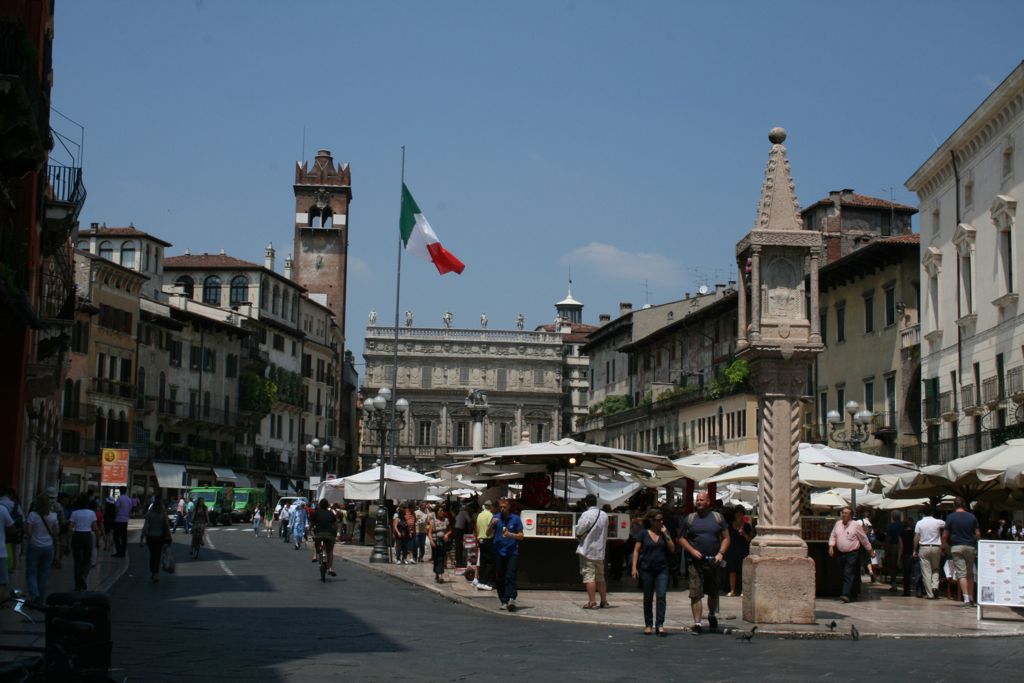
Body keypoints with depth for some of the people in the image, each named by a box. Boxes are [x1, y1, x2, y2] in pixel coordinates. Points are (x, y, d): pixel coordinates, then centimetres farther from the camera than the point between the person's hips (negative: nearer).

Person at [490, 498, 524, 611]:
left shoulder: (515, 519, 3)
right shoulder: (496, 518, 8)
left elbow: (521, 536, 4)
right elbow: (490, 534, 6)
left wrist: (510, 534, -13)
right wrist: (492, 525, -12)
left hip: (512, 552, -2)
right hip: (499, 552, 2)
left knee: (510, 576, -15)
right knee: (499, 578, 3)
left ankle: (511, 599, -25)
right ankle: (504, 601, 10)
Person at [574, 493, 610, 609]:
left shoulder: (586, 515, -15)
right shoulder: (604, 515, 6)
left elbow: (578, 531, -14)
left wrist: (579, 537, 7)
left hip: (587, 550, -7)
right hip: (600, 550, 7)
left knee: (589, 576, -5)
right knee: (600, 577, 15)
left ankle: (592, 602, -9)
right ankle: (604, 601, 19)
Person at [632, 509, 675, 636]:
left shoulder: (664, 533, 8)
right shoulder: (643, 533, 1)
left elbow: (672, 550, 3)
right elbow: (636, 550, 1)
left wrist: (666, 535, -5)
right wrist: (634, 567, -7)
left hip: (662, 569, 1)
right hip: (646, 569, -1)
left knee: (661, 596, -11)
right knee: (648, 598, 7)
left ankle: (660, 624, -11)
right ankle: (648, 624, 16)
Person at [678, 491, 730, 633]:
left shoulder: (718, 517, 8)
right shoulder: (689, 519, 6)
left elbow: (726, 538, 7)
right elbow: (681, 538, 7)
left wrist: (721, 553, -8)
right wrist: (692, 551, -9)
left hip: (713, 562, 1)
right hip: (696, 562, -1)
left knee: (713, 593, 15)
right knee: (695, 594, -9)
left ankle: (712, 615, 39)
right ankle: (697, 623, -8)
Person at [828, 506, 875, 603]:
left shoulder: (856, 525, -4)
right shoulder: (838, 524, 9)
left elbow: (864, 539, 2)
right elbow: (833, 536, 15)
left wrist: (870, 551, 7)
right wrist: (831, 546, 0)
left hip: (852, 554, -6)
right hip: (841, 554, 6)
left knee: (848, 574, -15)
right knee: (844, 574, 10)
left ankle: (846, 595, -23)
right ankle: (854, 594, 25)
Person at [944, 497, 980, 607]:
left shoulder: (951, 517, -3)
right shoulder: (972, 517, 4)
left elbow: (945, 535, -4)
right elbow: (978, 534, 2)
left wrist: (946, 546, 11)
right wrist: (976, 545, 16)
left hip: (956, 547, -3)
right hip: (970, 547, 3)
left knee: (961, 573, -6)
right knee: (970, 574, 13)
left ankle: (966, 598, -16)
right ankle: (971, 599, 15)